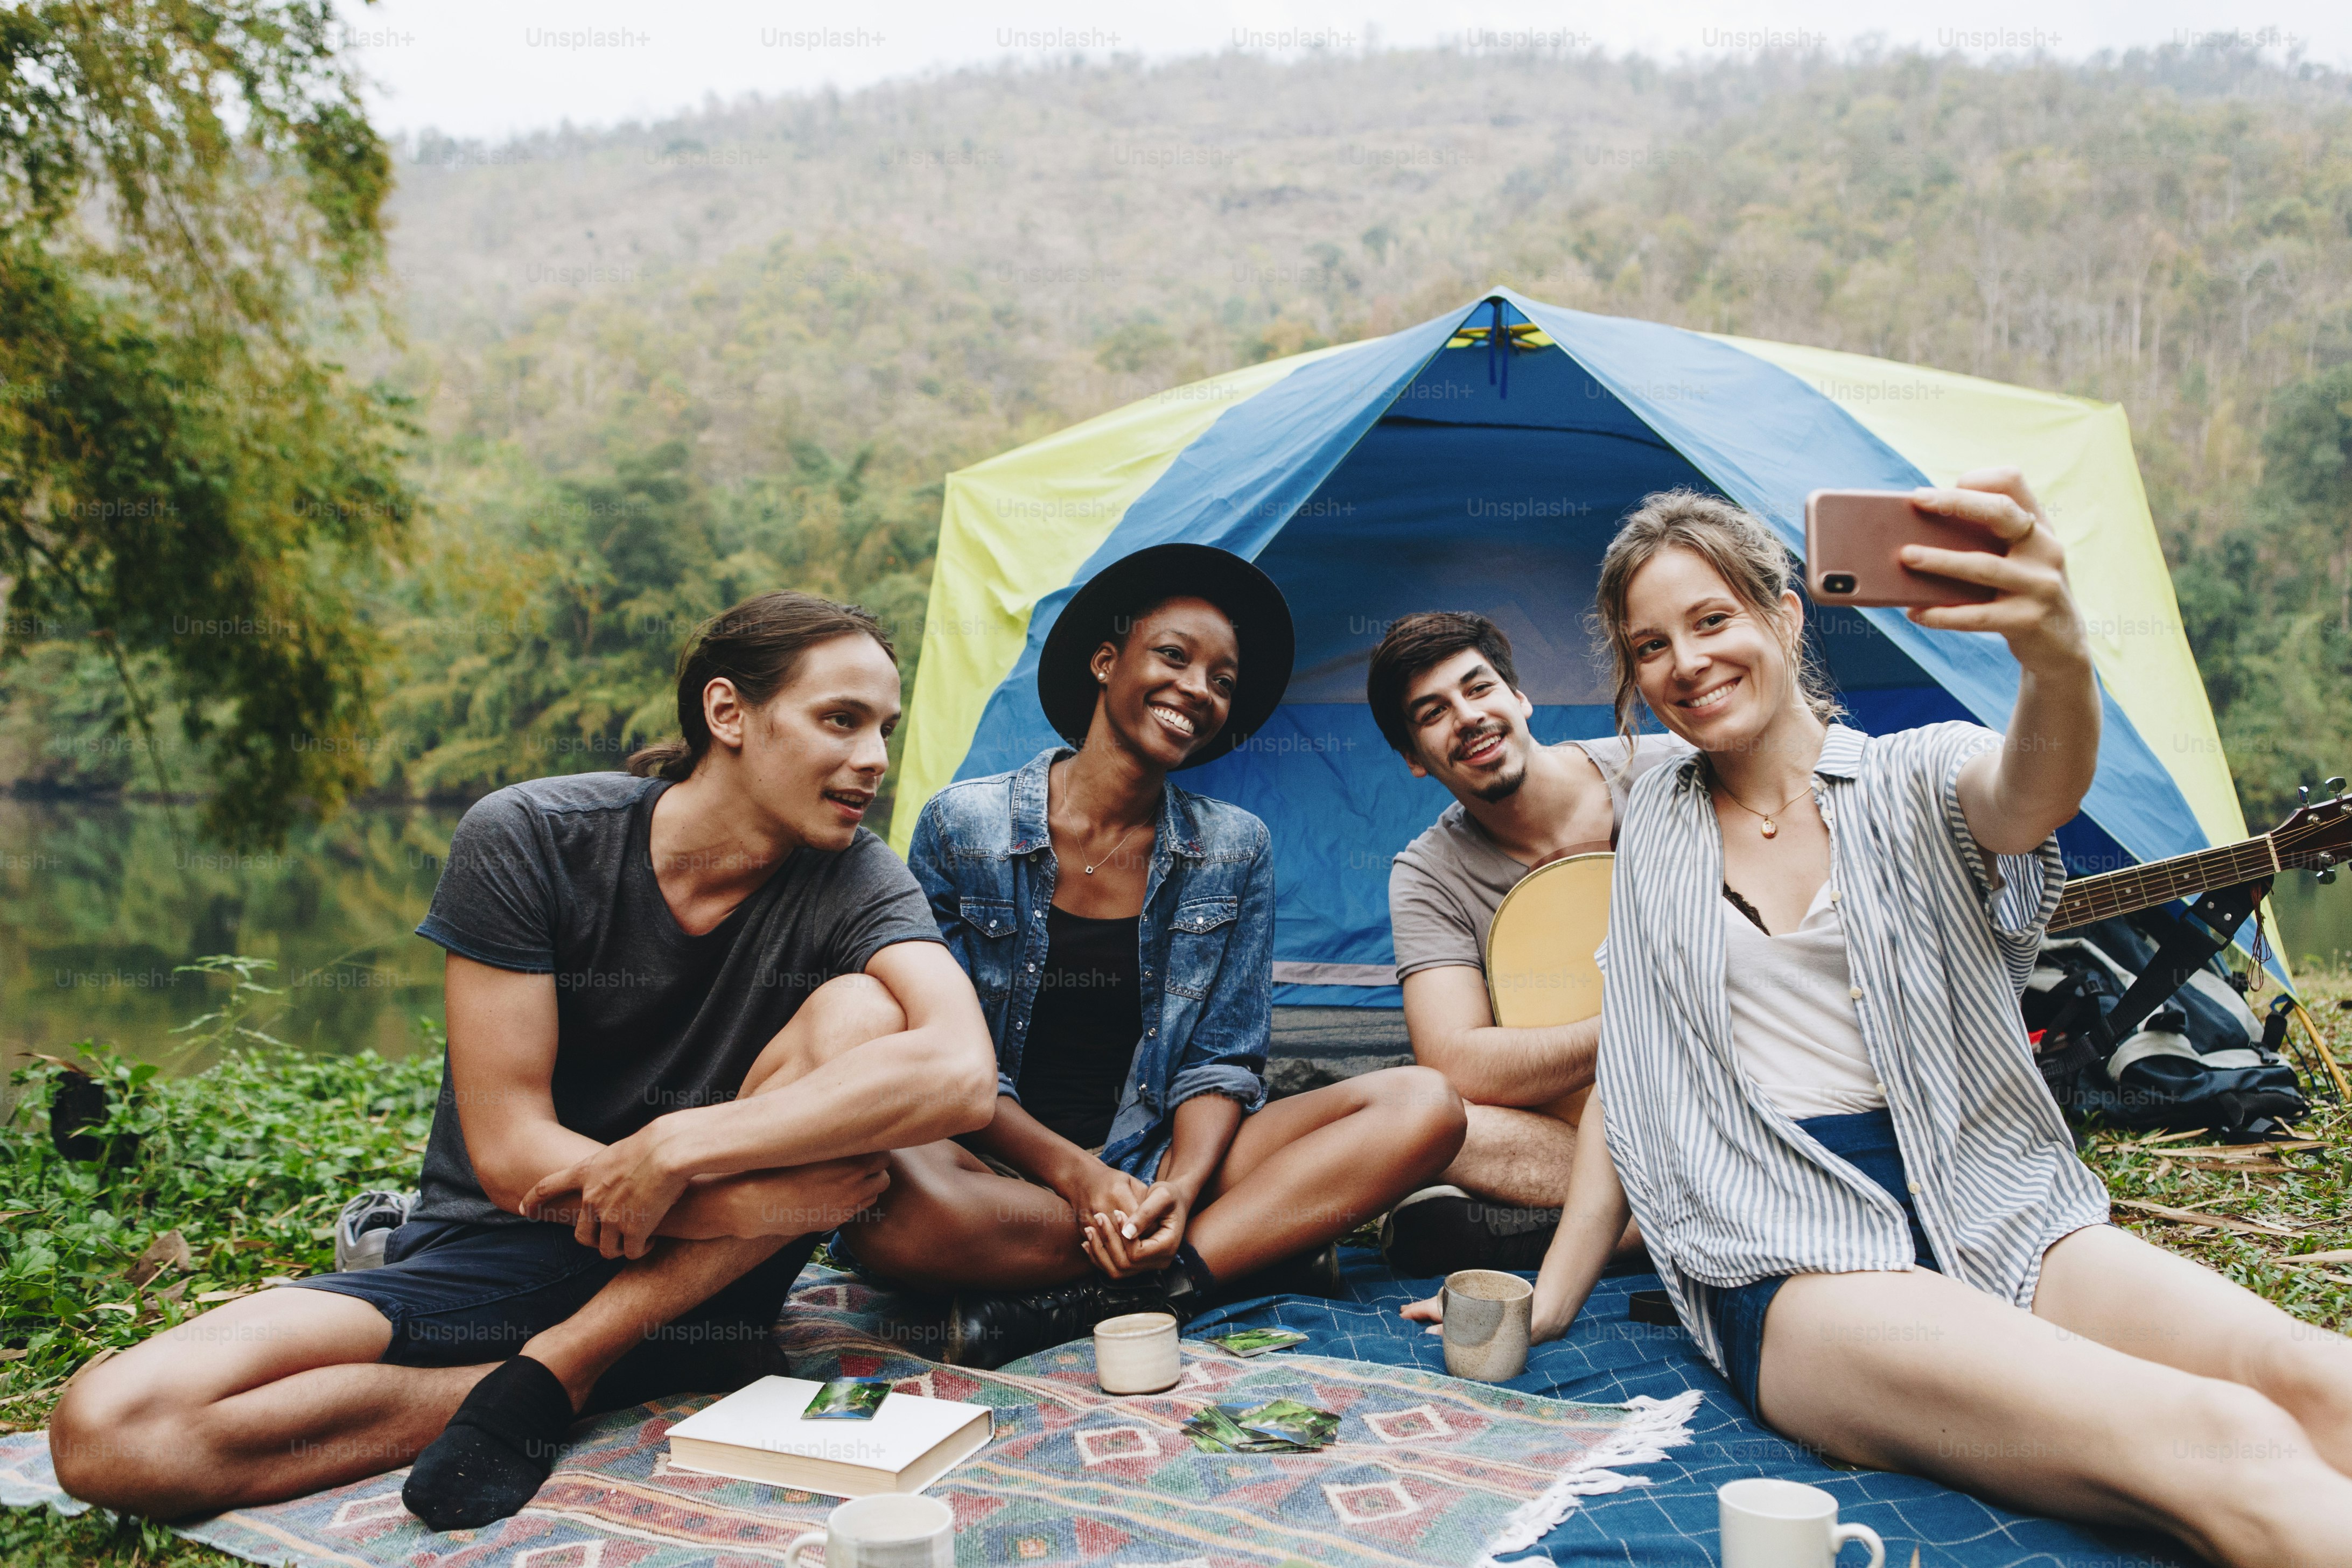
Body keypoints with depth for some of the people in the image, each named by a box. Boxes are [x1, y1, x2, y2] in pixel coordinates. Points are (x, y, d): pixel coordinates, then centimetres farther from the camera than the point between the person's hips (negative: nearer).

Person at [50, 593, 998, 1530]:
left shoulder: (853, 876, -9)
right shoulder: (523, 842, -12)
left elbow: (963, 1076, -29)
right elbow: (513, 1156, -15)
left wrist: (673, 1151, -29)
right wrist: (795, 1196, -19)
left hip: (694, 1271, 1)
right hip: (489, 1264, 0)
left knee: (864, 1016, -26)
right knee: (106, 1431, -21)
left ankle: (550, 1376, -16)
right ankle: (632, 1383, -12)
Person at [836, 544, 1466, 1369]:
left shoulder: (1234, 850, 6)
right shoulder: (962, 825, -2)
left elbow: (1221, 1061, 3)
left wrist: (1179, 1188, -18)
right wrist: (1075, 1175, -19)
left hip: (1159, 1160, 3)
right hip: (999, 1167, -2)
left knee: (1423, 1104, -18)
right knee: (887, 1197, -39)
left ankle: (1088, 1297, -27)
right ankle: (1259, 1242, -22)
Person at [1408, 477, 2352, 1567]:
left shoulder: (1918, 779, 5)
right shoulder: (1658, 826, 14)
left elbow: (2028, 799, -22)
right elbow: (1627, 1070, 16)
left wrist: (2055, 656, -46)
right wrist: (1551, 1296, 11)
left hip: (2003, 1215, 2)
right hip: (1797, 1260, -1)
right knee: (2220, 1448, -29)